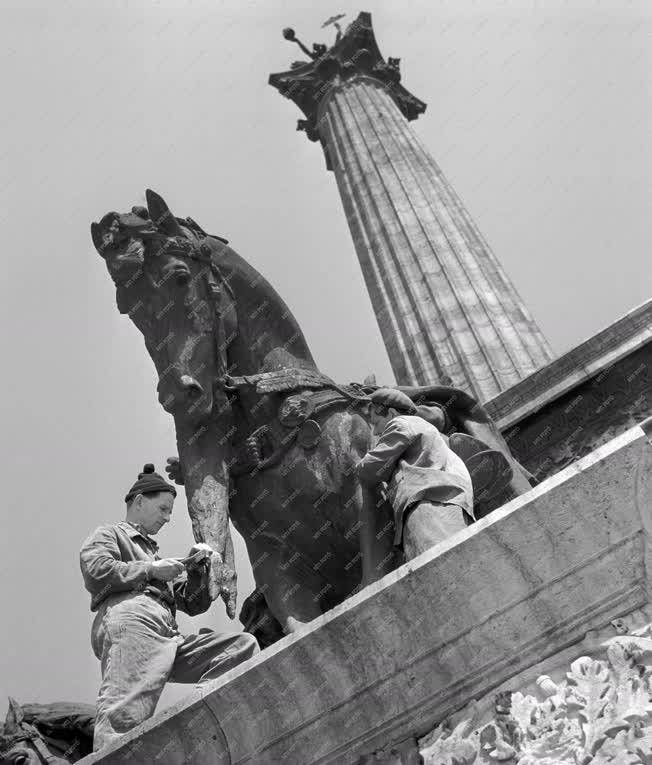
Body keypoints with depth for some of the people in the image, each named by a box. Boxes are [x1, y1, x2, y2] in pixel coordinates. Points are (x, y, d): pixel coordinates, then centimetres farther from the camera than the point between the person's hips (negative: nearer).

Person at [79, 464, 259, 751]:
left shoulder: (156, 555, 43)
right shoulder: (109, 533, 23)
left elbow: (193, 604, 34)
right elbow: (95, 571, -3)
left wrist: (199, 567, 17)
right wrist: (150, 569, 3)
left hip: (168, 636, 8)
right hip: (129, 619, -7)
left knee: (244, 644, -10)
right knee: (123, 717, -31)